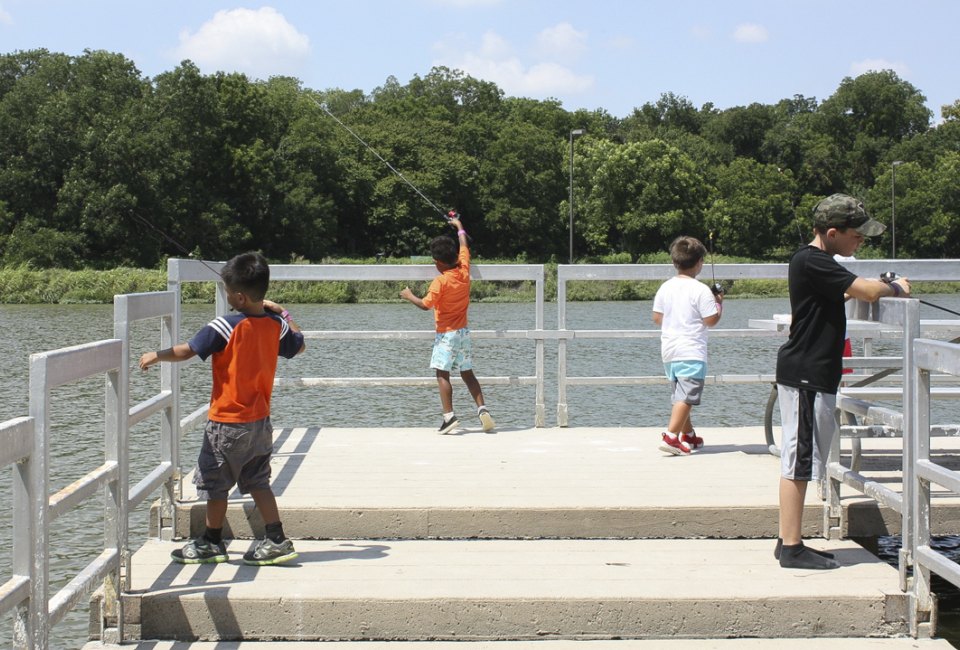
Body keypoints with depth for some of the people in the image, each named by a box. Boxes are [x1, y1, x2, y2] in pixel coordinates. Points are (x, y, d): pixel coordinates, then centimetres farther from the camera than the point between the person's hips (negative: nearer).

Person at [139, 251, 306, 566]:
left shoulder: (225, 327, -18)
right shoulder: (276, 324, 0)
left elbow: (186, 351, -16)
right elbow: (298, 345, 19)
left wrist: (155, 356, 0)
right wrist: (282, 312, 24)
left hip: (228, 422, -7)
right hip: (261, 421, 7)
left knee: (214, 482, 8)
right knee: (257, 482, 13)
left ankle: (212, 543, 19)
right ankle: (277, 541, 8)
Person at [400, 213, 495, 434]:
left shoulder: (440, 281, -17)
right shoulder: (464, 270, 0)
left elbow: (425, 304, -19)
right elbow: (464, 247, 17)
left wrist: (409, 296, -2)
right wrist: (459, 227, 30)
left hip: (446, 334, -7)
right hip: (464, 331, 7)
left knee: (442, 374, -4)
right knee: (467, 373, 12)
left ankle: (449, 416, -11)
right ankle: (482, 410, 3)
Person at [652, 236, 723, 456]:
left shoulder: (665, 287, 5)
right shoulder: (701, 290, -12)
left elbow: (657, 318, 8)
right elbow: (711, 320, -11)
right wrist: (719, 303, 5)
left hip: (668, 351, 7)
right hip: (692, 352, -7)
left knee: (680, 395, 19)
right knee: (687, 396, -9)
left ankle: (688, 435, 30)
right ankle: (671, 436, -20)